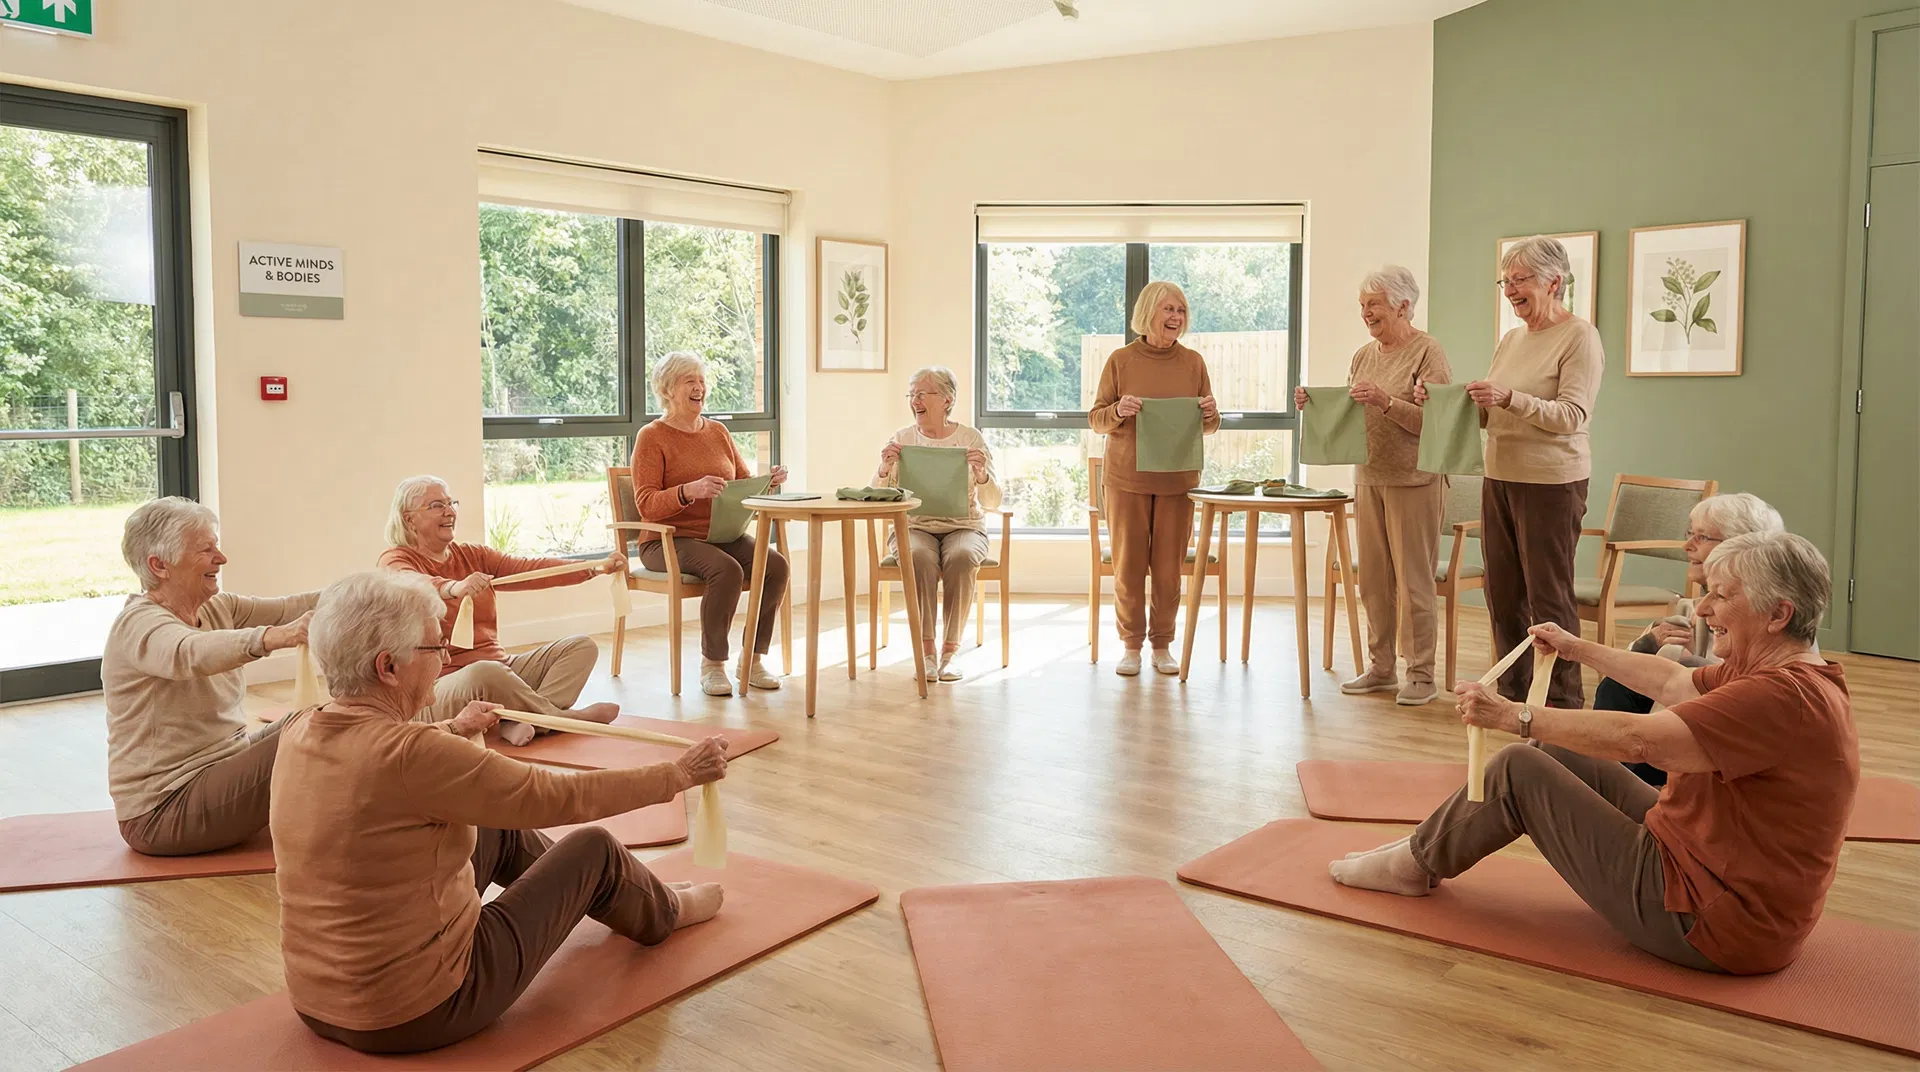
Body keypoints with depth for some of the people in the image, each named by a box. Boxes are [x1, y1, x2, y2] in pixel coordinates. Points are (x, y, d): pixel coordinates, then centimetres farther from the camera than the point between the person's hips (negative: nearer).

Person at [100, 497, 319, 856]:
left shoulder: (216, 608, 7)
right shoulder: (139, 624, -19)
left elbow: (291, 608, -3)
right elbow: (190, 654, -42)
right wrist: (278, 636, -60)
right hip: (161, 814, -9)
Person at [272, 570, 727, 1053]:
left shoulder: (298, 734, -4)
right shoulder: (410, 755, -28)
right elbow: (560, 796, -21)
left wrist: (454, 730, 39)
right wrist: (680, 773, -8)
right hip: (417, 1016, -8)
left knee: (499, 829, 22)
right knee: (592, 848, 8)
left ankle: (642, 899, 44)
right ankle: (664, 911, 40)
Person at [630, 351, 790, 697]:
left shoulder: (718, 432, 17)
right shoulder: (651, 437, -2)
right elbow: (646, 504, -13)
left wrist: (767, 482, -5)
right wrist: (688, 491, -31)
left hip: (723, 535, 6)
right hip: (668, 540, -5)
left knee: (775, 564, -23)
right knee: (727, 570, -35)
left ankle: (754, 659, -11)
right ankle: (712, 664, -18)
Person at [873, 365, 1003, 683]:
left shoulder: (971, 439, 2)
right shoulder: (902, 439, 5)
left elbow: (992, 503, -3)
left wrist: (981, 475, -24)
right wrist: (884, 470, -20)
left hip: (963, 526, 0)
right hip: (914, 526, 0)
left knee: (961, 557, -34)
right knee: (920, 558, -34)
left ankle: (950, 651, -24)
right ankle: (926, 652, -28)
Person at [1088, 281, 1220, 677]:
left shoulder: (1193, 362, 6)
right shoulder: (1121, 360, 1)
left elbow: (1208, 427, 11)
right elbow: (1096, 419, 3)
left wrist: (1210, 415, -11)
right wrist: (1118, 412, -18)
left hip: (1177, 478, 1)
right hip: (1127, 478, -1)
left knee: (1169, 566, 4)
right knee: (1128, 565, 2)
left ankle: (1162, 645, 16)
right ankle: (1131, 646, 13)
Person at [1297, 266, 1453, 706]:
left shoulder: (1428, 352, -7)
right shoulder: (1363, 355, 13)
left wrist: (1386, 401, -24)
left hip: (1414, 483, -7)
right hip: (1368, 480, 7)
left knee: (1414, 579, -2)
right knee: (1373, 580, 10)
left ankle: (1421, 675, 7)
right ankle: (1380, 668, 20)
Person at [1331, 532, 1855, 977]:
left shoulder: (1786, 697, -26)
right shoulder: (1773, 671, 5)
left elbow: (1638, 739, -31)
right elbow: (1673, 682, 20)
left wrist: (1514, 716, -24)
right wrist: (1577, 648, 29)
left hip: (1705, 919, -10)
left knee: (1518, 769, -6)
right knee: (1557, 755, 13)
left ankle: (1419, 862, 16)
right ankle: (1426, 852, 24)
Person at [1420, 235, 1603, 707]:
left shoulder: (1579, 337, -8)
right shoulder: (1512, 339, 14)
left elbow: (1572, 415, -17)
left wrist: (1510, 398, -28)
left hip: (1551, 482, -7)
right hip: (1499, 478, 7)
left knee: (1548, 595, -2)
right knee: (1502, 592, 11)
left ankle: (1564, 700, 8)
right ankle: (1513, 691, 23)